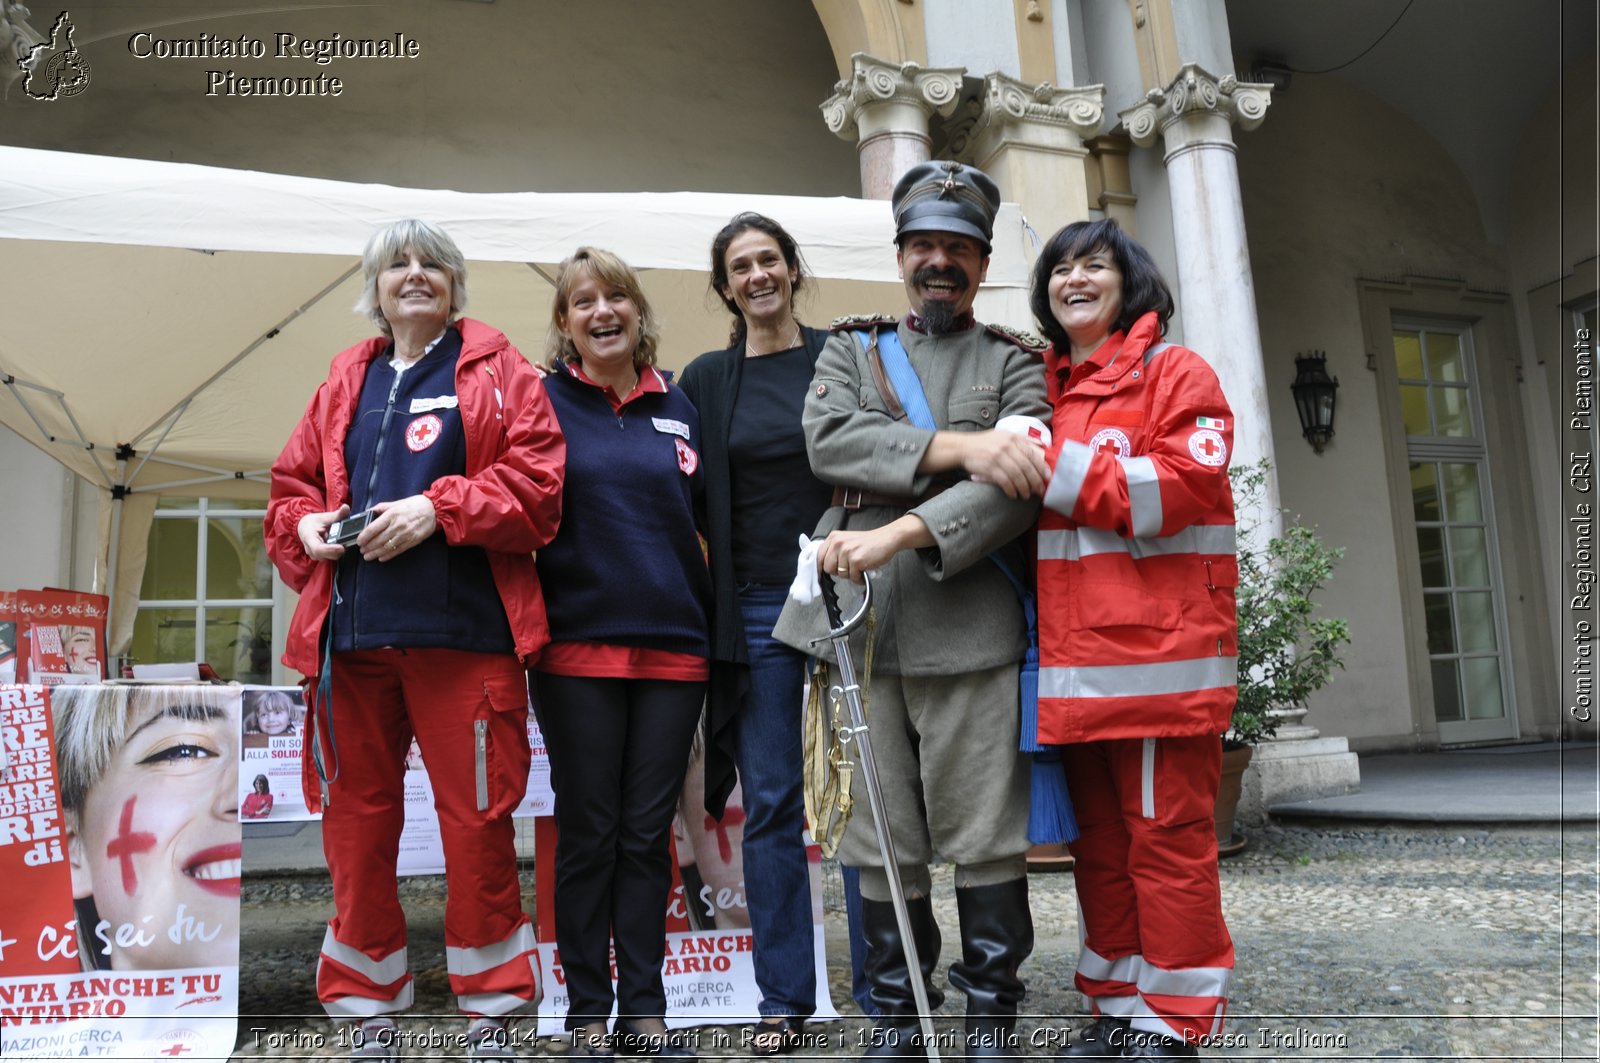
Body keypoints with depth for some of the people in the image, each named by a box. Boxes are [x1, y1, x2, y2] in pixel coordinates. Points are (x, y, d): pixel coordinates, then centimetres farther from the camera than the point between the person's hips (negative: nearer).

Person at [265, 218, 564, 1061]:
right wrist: (306, 525, 1)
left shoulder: (497, 371, 7)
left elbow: (537, 479, -5)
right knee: (356, 818, 9)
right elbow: (291, 482, 22)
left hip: (462, 630, -4)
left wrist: (439, 508, -15)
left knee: (475, 819, 0)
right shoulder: (346, 381, 19)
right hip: (353, 634, 5)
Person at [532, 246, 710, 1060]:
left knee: (648, 833, 9)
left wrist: (707, 620, 12)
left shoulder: (677, 409, 11)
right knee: (587, 833, 6)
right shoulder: (543, 401, 1)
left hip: (673, 650, 3)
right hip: (577, 650, -3)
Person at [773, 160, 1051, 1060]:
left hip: (970, 633, -1)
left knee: (987, 836, 3)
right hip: (859, 627, 2)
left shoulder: (1015, 363, 11)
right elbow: (830, 438, -4)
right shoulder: (851, 349, 17)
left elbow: (1020, 487, -6)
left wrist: (898, 534, -18)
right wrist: (959, 447, -13)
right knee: (883, 840, 9)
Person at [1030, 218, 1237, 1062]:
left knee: (1167, 836, 0)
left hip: (1160, 651, -6)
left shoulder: (1174, 373, 1)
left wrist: (1053, 465, -15)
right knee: (1098, 840, 12)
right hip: (1073, 658, 6)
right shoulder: (1047, 390, 19)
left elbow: (1186, 484, -14)